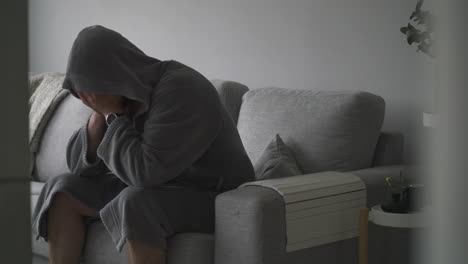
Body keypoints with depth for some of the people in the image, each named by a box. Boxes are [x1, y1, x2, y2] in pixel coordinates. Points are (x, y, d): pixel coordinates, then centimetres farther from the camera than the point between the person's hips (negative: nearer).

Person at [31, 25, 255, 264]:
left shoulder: (179, 91, -26)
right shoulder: (118, 96, -1)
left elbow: (145, 171, -32)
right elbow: (79, 165, 0)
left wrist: (111, 113, -23)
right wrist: (99, 113, -15)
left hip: (212, 198, -8)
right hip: (154, 189, 8)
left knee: (135, 204, -35)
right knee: (63, 190, -1)